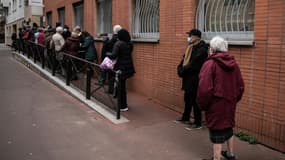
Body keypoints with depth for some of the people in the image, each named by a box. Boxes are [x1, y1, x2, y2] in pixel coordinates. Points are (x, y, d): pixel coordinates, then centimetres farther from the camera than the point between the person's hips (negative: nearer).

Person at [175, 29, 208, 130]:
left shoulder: (201, 50, -17)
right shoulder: (191, 47, 14)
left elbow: (193, 65, -23)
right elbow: (185, 60, 14)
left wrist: (182, 71, -12)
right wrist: (180, 69, -4)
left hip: (195, 80, -9)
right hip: (189, 79, 9)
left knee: (195, 101, -2)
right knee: (187, 99, 20)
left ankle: (197, 123, 9)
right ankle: (185, 118, 35)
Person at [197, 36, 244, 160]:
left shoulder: (210, 64, -15)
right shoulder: (233, 64, 7)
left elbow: (204, 89, -22)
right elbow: (240, 86, 11)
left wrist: (202, 105, -8)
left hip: (216, 105, -7)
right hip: (230, 103, 7)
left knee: (217, 131, 4)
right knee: (228, 128, 23)